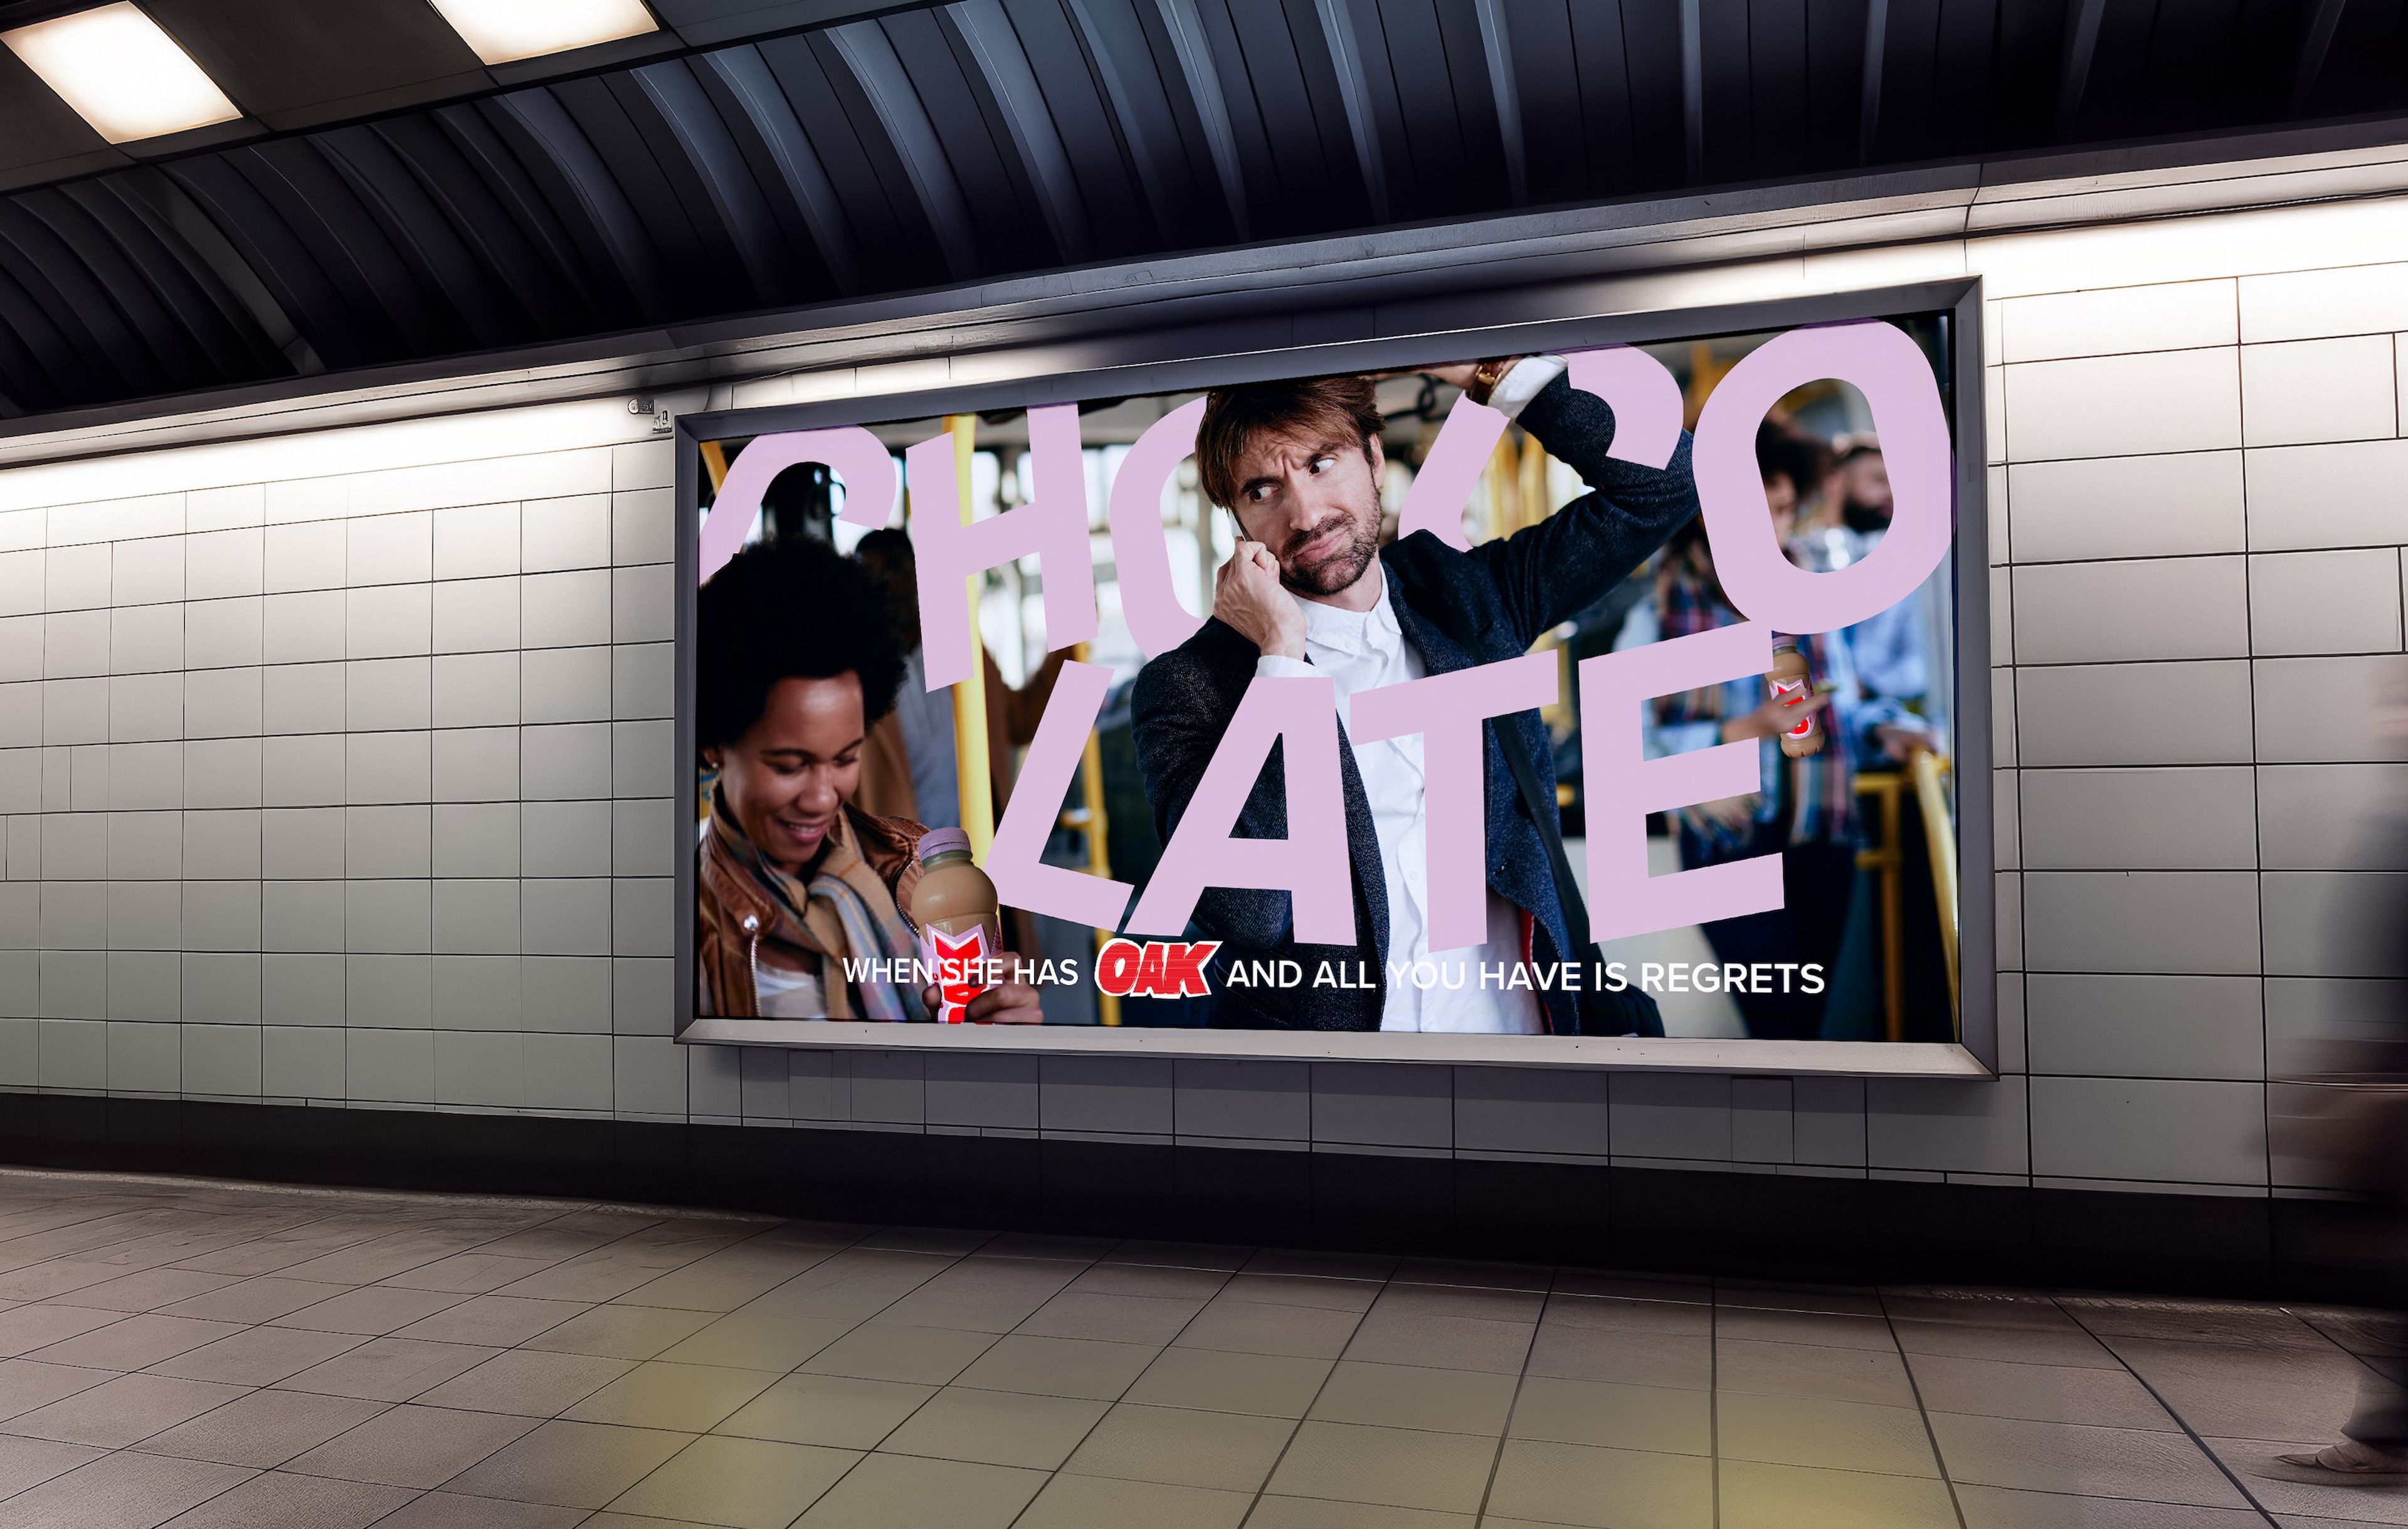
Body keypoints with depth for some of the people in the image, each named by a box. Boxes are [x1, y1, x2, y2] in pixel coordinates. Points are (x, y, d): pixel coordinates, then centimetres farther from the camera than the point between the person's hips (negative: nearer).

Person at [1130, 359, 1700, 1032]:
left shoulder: (1463, 595, 6)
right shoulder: (1188, 685, -7)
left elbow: (1658, 485, 11)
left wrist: (1488, 370, 2)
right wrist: (1282, 654, -17)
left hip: (1518, 1022, 3)